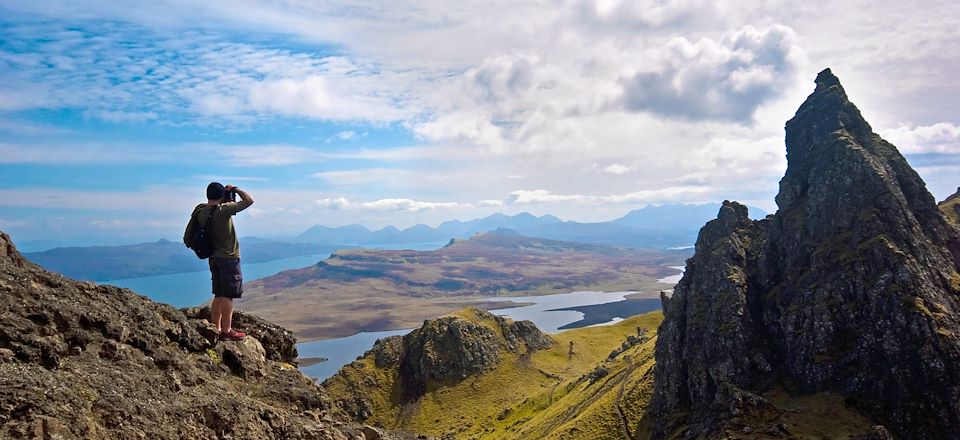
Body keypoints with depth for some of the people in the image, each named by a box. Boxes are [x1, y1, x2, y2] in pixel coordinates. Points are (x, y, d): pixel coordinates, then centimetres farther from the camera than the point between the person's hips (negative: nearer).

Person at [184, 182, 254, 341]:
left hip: (214, 258, 8)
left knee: (219, 295, 14)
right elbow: (249, 201, -14)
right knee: (228, 296, -2)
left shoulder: (201, 212, 2)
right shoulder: (224, 210, -18)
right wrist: (235, 189, -1)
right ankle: (227, 331, 2)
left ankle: (216, 329, 18)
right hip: (229, 258, -7)